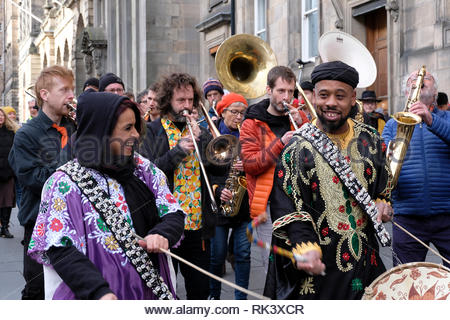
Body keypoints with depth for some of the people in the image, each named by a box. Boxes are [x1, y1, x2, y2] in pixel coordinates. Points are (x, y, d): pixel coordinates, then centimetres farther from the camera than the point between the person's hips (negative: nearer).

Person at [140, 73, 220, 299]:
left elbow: (217, 165, 1)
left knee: (200, 290, 10)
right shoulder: (152, 131, 1)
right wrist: (178, 150, -17)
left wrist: (200, 137, -9)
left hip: (198, 226, 4)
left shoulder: (200, 132, 14)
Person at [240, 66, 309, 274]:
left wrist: (302, 127, -8)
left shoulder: (299, 117, 13)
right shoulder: (252, 123, 1)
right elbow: (249, 164, -9)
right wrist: (280, 143, -18)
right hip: (269, 205, -3)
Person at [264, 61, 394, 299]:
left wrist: (383, 204, -2)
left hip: (365, 260, 4)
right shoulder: (297, 147, -7)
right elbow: (287, 208, -11)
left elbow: (384, 185, 20)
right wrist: (305, 248, -25)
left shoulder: (369, 140, 6)